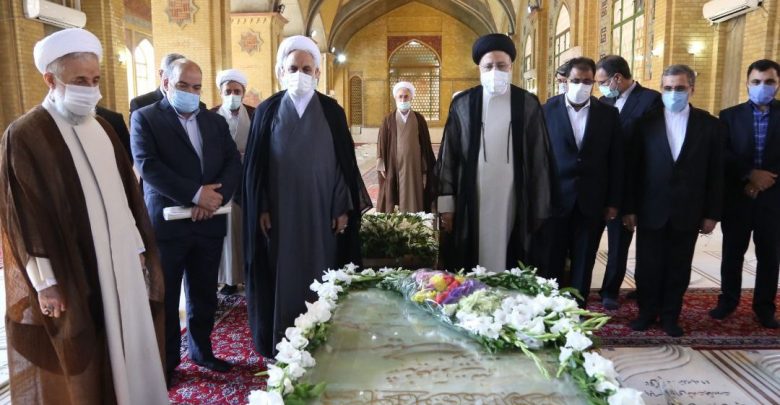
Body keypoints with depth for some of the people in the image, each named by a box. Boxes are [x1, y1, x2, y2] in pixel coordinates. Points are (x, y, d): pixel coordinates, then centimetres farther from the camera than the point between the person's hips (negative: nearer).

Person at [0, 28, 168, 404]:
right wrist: (46, 281, -12)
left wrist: (139, 247, 10)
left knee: (125, 344, 15)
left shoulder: (103, 128, 8)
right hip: (69, 271, -6)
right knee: (76, 357, 9)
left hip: (120, 259, 6)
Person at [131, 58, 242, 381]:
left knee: (204, 295, 14)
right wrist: (195, 194, -20)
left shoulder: (215, 121, 13)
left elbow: (234, 163, 3)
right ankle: (167, 361, 24)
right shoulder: (145, 117, -1)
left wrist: (217, 195, -15)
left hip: (209, 222, 4)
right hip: (166, 223, -4)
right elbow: (148, 165, -14)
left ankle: (201, 350, 32)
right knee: (165, 298, 8)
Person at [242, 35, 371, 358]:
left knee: (321, 277, 8)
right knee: (283, 278, 6)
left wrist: (343, 208, -3)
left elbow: (345, 162, 2)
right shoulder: (267, 111, 2)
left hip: (322, 212, 1)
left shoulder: (332, 111, 2)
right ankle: (281, 344, 20)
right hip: (280, 213, 0)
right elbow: (255, 165, 2)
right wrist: (261, 209, -4)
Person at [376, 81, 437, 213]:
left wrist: (425, 169, 3)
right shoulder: (388, 120, 2)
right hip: (393, 167, -1)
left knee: (413, 202, 3)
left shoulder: (419, 119, 4)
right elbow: (381, 143, 2)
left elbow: (426, 144, 6)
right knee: (391, 202, 1)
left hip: (414, 167, 1)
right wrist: (382, 167, -4)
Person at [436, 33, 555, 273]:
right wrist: (446, 204, -1)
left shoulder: (528, 104, 3)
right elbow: (448, 155, 3)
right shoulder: (463, 104, 3)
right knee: (470, 264, 4)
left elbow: (540, 158, 4)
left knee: (508, 263, 4)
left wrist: (540, 209, 1)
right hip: (472, 201, 0)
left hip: (512, 201, 0)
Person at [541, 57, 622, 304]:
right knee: (552, 263, 9)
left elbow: (616, 161, 5)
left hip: (592, 201, 2)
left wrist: (613, 202, 3)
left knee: (583, 264, 11)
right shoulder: (548, 109, -1)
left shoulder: (608, 114, 4)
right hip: (555, 198, -1)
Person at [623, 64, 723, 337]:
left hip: (687, 212, 1)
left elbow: (715, 173, 2)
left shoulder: (709, 124, 1)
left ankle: (670, 315, 26)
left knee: (679, 268, 11)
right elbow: (633, 169, -1)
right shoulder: (646, 122, -1)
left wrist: (712, 213, 0)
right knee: (648, 266, 9)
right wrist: (630, 208, -3)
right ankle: (647, 312, 26)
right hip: (651, 210, 0)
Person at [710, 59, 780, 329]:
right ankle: (728, 300, 25)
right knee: (732, 253, 9)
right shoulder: (730, 116, 2)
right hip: (737, 197, 0)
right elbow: (722, 156, -6)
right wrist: (750, 174, -16)